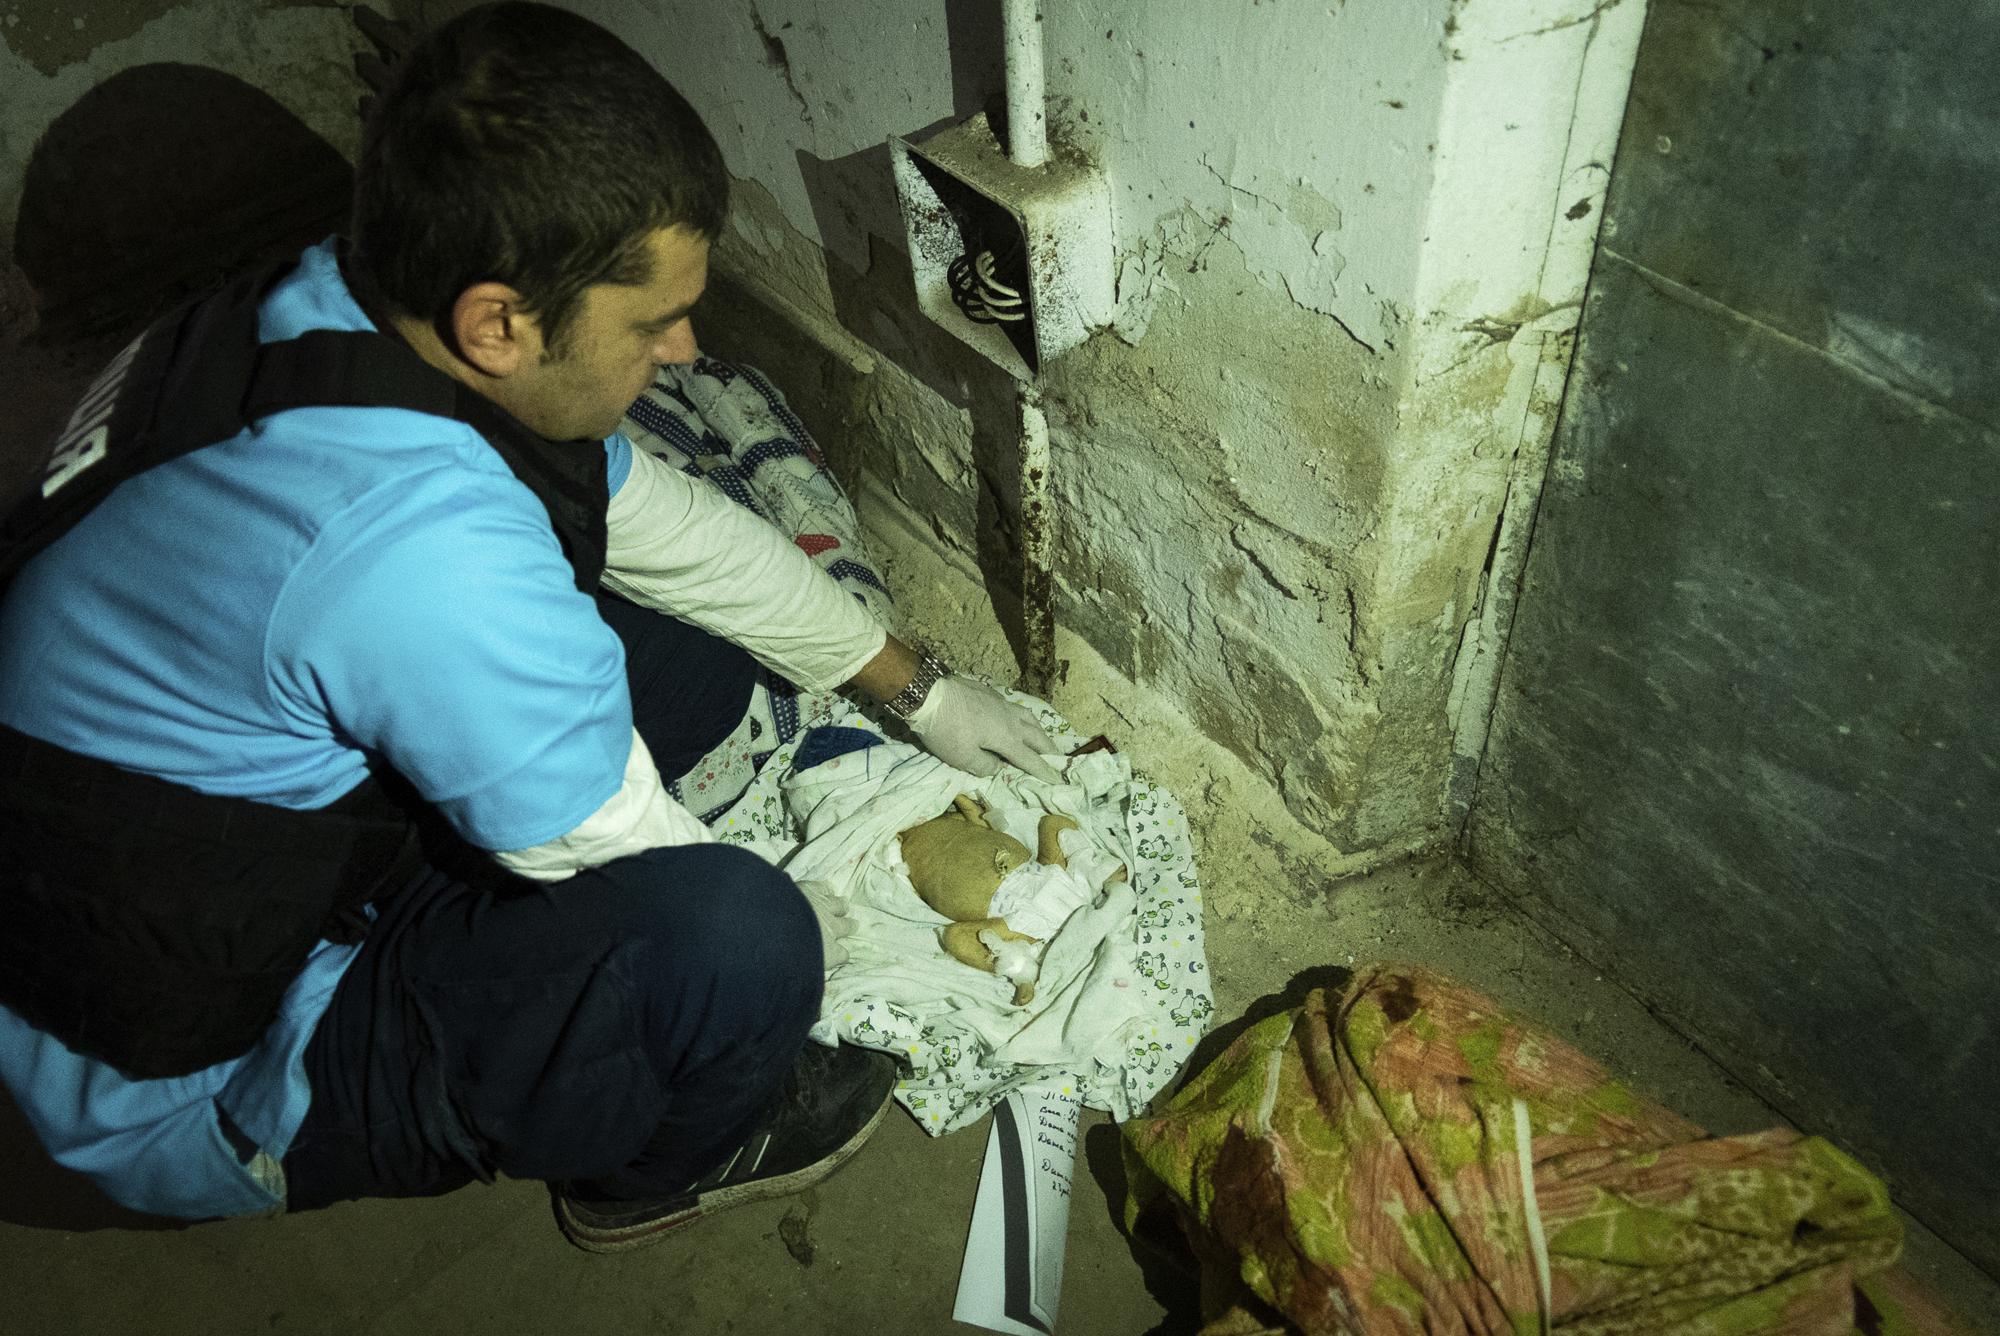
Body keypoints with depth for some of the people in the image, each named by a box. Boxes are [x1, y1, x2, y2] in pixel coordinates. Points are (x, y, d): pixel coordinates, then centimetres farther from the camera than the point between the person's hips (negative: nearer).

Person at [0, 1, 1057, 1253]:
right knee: (734, 933, -31)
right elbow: (664, 897, -25)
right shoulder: (426, 543, -38)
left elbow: (671, 524, 4)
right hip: (190, 1079, -8)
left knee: (695, 651, 4)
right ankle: (648, 1170, 2)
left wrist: (914, 683, 13)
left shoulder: (338, 306, -8)